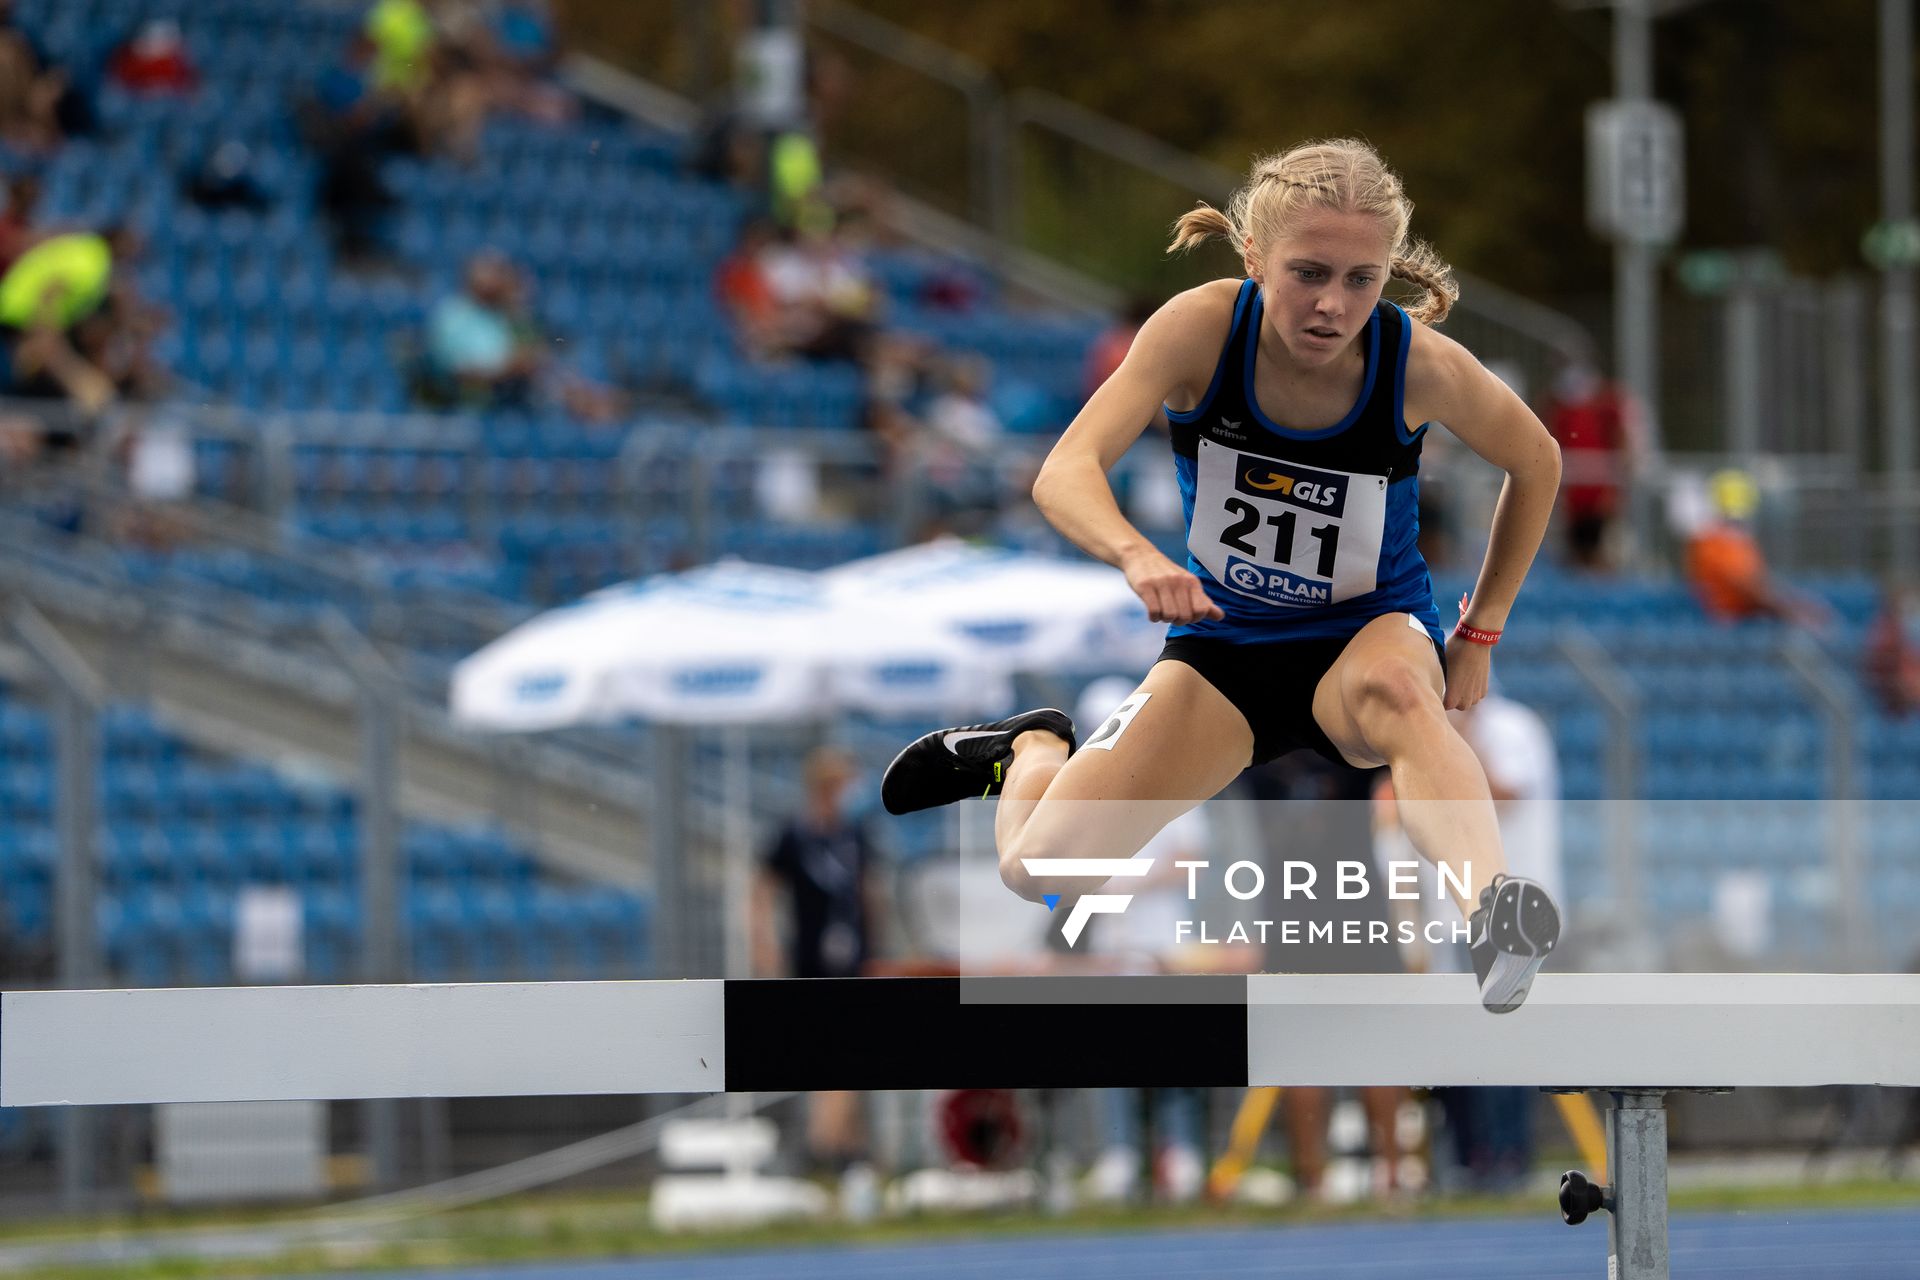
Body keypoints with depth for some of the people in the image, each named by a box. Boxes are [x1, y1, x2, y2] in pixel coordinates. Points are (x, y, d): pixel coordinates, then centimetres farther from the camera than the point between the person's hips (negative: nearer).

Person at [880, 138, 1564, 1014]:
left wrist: (1481, 632, 1)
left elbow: (1536, 464, 1)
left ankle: (1491, 910, -65)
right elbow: (1065, 473, -28)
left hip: (1370, 634, -2)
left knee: (1395, 689, -42)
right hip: (1225, 640, 2)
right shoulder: (1201, 328, -21)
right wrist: (1137, 555, -49)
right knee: (1040, 866, -11)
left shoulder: (1420, 364, -20)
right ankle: (1035, 747, 26)